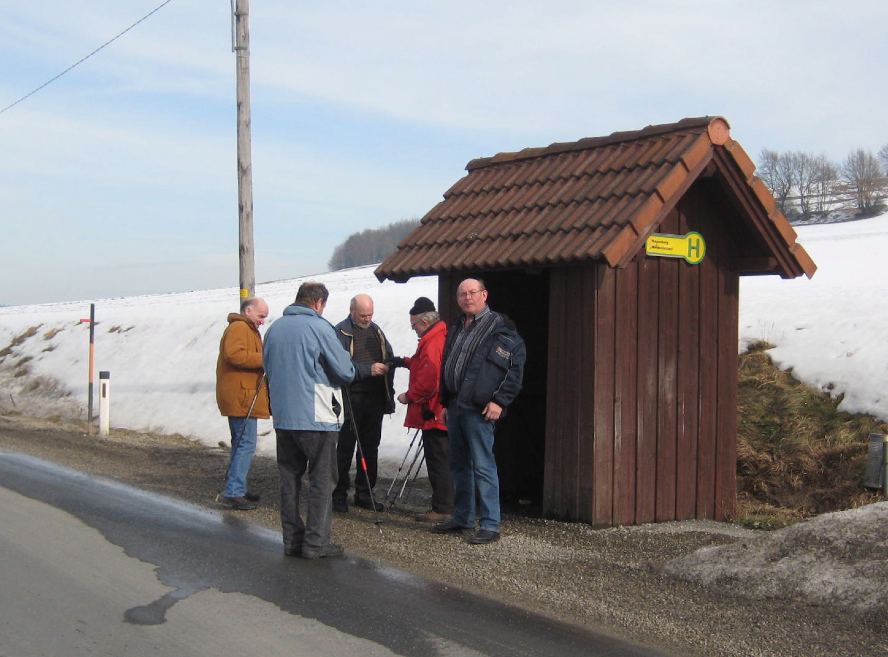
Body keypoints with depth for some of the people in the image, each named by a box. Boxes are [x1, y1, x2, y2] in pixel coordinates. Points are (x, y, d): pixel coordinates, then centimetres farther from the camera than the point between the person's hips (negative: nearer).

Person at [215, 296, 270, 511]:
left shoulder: (248, 329, 25)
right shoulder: (239, 328, -11)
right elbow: (234, 355, -25)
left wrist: (264, 360, 12)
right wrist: (264, 359, -20)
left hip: (244, 398, 11)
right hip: (240, 398, -11)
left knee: (242, 443, 16)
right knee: (246, 444, -12)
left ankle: (237, 489, 23)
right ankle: (233, 492, -13)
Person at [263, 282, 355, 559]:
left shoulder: (274, 328, 8)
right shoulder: (319, 328, -11)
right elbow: (346, 372, -9)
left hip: (282, 418, 6)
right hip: (315, 417, -6)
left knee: (289, 477, 12)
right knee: (321, 480, 2)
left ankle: (292, 539, 15)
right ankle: (316, 543, 1)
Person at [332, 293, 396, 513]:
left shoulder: (376, 330, 16)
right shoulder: (341, 332, -6)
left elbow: (389, 357, 20)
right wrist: (368, 370, -25)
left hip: (375, 398, 6)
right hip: (351, 399, -6)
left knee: (370, 447, 11)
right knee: (345, 448, -2)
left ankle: (364, 493, 19)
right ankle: (339, 494, 5)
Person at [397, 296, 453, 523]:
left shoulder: (432, 344, -20)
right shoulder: (441, 338, 14)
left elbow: (428, 382, -24)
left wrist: (409, 396, -10)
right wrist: (407, 362, 13)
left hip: (434, 414, -10)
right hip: (441, 412, 10)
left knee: (438, 461, -4)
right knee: (442, 461, 15)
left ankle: (442, 509, 0)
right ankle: (444, 506, 21)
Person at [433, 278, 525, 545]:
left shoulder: (500, 328, -7)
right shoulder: (456, 329, 19)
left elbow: (516, 366, -12)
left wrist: (500, 401, -16)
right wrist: (445, 403, 21)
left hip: (480, 409, -8)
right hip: (455, 407, 8)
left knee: (483, 467, -8)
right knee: (459, 465, 14)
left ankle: (490, 525, -4)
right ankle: (462, 519, 25)